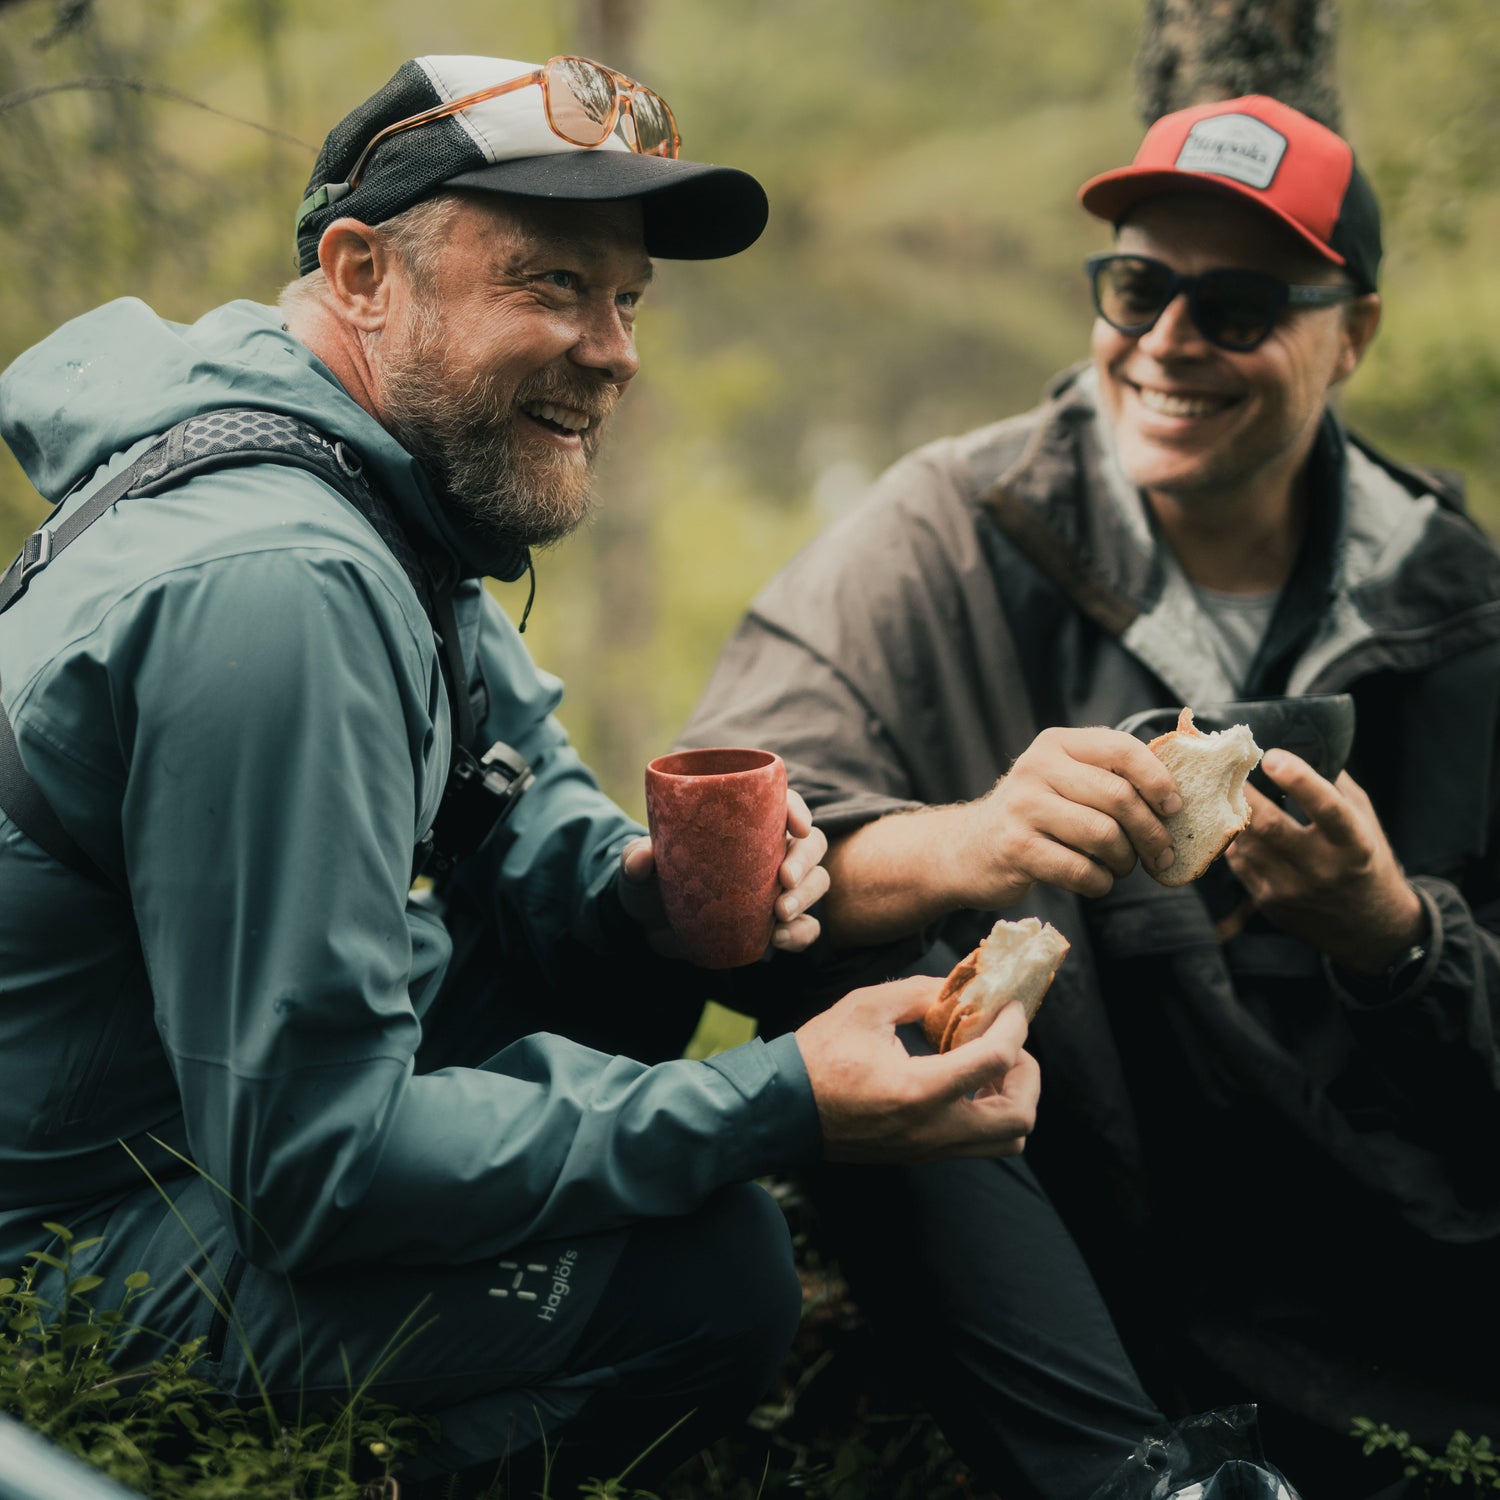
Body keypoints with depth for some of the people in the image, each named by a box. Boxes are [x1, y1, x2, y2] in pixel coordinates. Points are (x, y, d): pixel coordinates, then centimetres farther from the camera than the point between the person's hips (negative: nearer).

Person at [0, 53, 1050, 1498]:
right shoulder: (271, 585, -31)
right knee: (711, 1269, -25)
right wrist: (779, 1108, -29)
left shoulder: (384, 492, 1)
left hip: (264, 1093, 10)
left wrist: (645, 884, -14)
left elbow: (525, 798, 11)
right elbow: (313, 1169, -31)